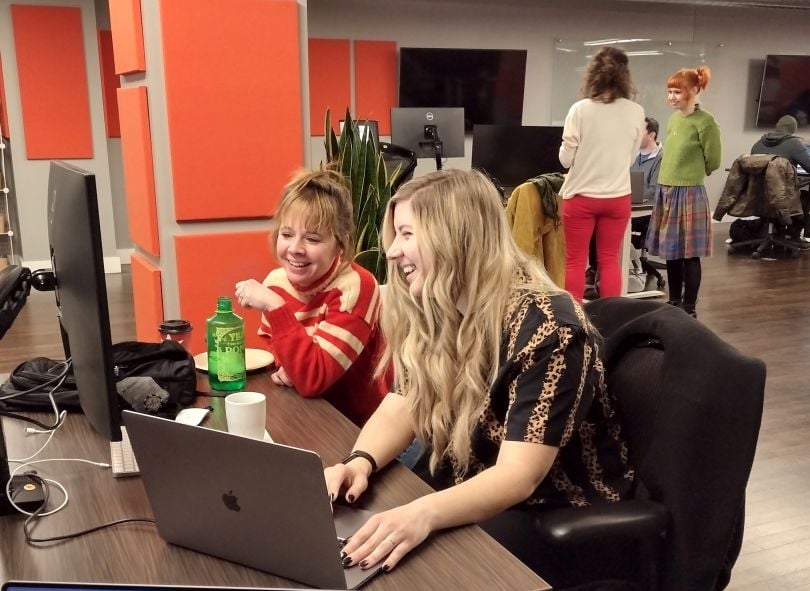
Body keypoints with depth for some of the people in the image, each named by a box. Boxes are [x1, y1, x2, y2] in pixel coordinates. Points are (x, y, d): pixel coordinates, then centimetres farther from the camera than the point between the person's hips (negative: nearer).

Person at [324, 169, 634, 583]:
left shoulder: (544, 328, -25)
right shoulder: (434, 313, -1)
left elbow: (518, 476, -30)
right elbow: (401, 408, -2)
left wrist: (423, 514, -46)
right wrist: (359, 462, -23)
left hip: (556, 517, -6)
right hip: (466, 493, 6)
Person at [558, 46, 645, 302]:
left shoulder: (580, 109, -11)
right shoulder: (636, 112, -4)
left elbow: (566, 159, -7)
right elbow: (631, 157, 8)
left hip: (581, 196, -2)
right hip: (618, 197, 2)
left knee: (575, 262, 8)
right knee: (610, 261, 13)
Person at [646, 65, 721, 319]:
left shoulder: (705, 122, -11)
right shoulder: (673, 120, 11)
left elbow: (713, 162, -6)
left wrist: (692, 174, 7)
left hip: (689, 193, -7)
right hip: (666, 191, 7)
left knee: (689, 254, 0)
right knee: (670, 252, 13)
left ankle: (689, 308, 10)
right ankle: (674, 303, 25)